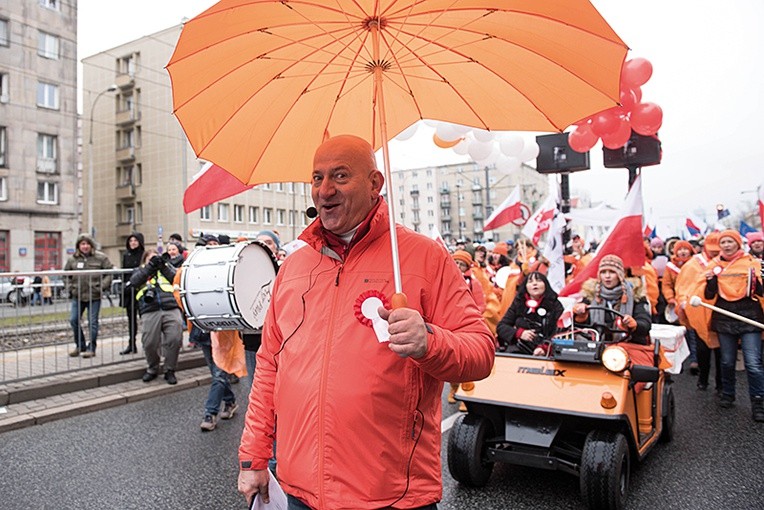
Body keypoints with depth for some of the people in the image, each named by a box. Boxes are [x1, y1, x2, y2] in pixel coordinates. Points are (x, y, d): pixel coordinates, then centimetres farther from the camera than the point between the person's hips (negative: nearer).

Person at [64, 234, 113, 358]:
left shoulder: (100, 258, -2)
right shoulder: (73, 259, 6)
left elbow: (110, 272, 0)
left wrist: (103, 286, -8)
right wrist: (70, 287, 5)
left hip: (94, 296, -3)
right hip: (77, 296, 3)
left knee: (93, 322, 0)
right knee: (73, 320, 3)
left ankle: (91, 348, 11)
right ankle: (80, 346, 20)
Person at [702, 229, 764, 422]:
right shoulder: (715, 264, 7)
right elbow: (709, 295, 5)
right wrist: (710, 280, -13)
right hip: (724, 317, 2)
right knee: (727, 361, 11)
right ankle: (727, 395, 27)